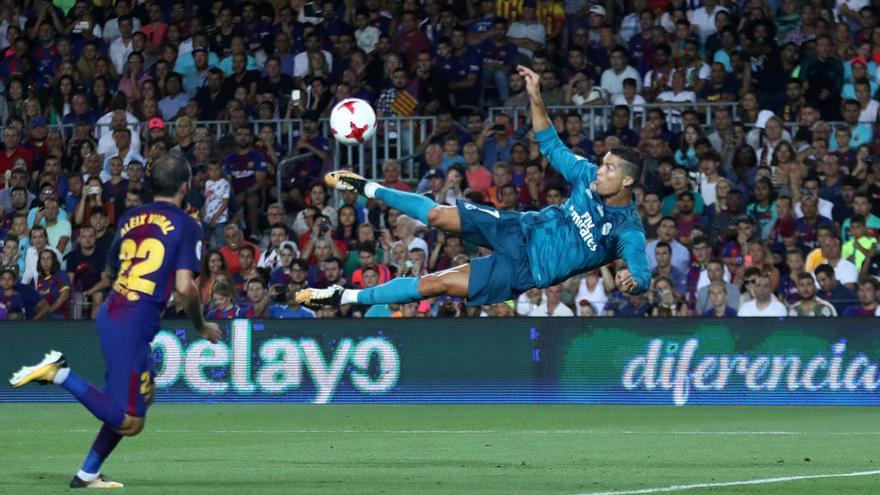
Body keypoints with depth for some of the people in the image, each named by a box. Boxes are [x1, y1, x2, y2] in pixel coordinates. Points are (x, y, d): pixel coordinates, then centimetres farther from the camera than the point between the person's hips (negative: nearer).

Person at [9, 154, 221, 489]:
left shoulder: (130, 219, 13)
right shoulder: (186, 226, -7)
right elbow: (184, 289, -16)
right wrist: (202, 327, 1)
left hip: (109, 314, 8)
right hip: (133, 326, -8)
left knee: (144, 395, 23)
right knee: (130, 422, -5)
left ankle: (88, 474, 19)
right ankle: (60, 374, -15)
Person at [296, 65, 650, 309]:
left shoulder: (628, 231, -19)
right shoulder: (588, 177, -4)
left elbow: (643, 274, -27)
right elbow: (552, 146, 5)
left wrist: (633, 281, -52)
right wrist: (536, 99, -7)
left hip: (528, 270, -4)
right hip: (524, 230, 4)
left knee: (436, 283, -10)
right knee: (439, 216, -7)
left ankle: (346, 297, -3)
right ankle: (368, 189, 19)